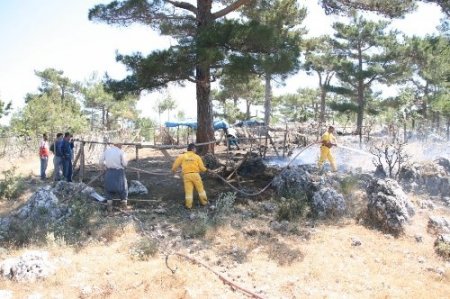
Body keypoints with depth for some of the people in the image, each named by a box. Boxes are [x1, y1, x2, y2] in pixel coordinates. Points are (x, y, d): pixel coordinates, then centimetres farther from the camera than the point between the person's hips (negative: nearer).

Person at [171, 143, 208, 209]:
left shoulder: (182, 156, 5)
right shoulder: (197, 157, 2)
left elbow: (176, 164, 4)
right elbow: (202, 168, 2)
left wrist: (173, 170, 23)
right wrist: (205, 169, 24)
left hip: (186, 175, 1)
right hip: (195, 174, -1)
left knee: (188, 190, 4)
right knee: (200, 189, 13)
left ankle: (188, 205, 5)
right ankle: (204, 202, 23)